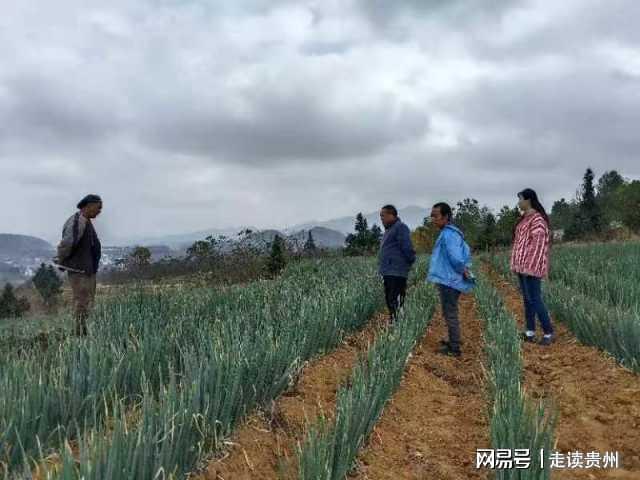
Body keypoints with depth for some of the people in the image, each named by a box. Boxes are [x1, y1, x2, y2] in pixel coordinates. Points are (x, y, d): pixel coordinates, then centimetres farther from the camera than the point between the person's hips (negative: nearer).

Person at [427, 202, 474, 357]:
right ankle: (453, 342, 31)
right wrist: (465, 268, 11)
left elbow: (455, 257, -26)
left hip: (448, 281, -10)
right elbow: (467, 251, 21)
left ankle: (454, 349, 6)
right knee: (450, 314, 20)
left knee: (450, 315, -2)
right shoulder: (452, 232, 14)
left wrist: (463, 270, -11)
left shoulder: (448, 234, -19)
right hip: (450, 280, 10)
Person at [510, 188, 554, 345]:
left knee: (534, 299, -7)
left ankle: (549, 333, 2)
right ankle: (530, 333, 17)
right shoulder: (525, 219, 15)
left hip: (531, 266, -10)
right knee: (527, 299, 11)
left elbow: (537, 244, -20)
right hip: (523, 265, 10)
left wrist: (531, 266, -23)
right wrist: (518, 264, 16)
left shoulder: (537, 219, -15)